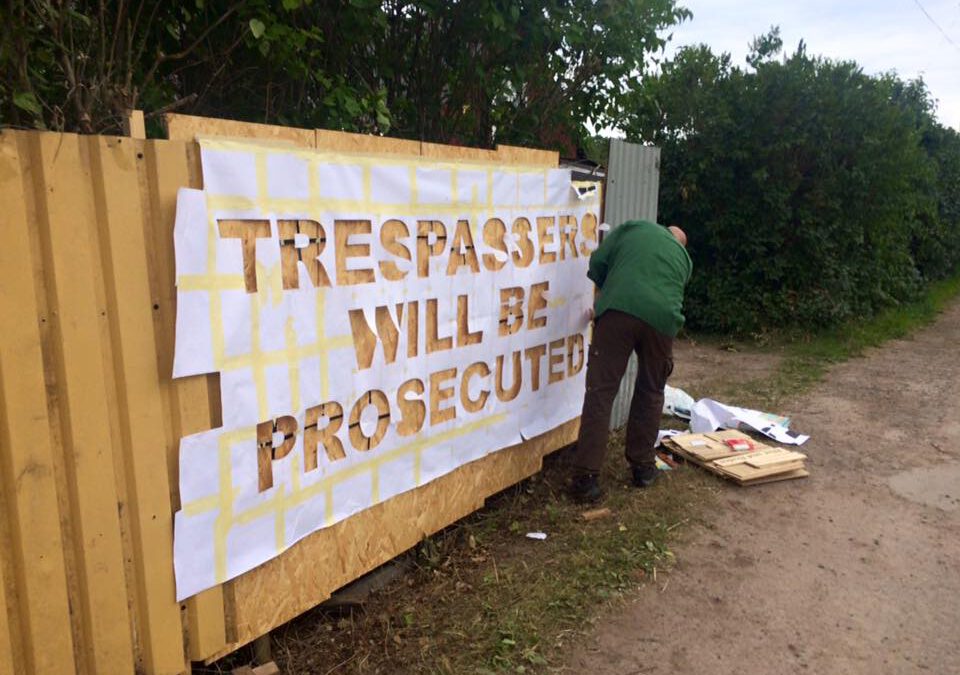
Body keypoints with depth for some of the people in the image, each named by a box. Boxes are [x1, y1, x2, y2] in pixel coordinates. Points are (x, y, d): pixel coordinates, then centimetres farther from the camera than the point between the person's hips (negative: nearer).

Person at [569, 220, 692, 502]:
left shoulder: (634, 228, 25)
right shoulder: (684, 259, 32)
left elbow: (598, 262, 15)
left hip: (619, 310, -2)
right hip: (661, 319, 3)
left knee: (600, 392, -1)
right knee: (650, 394, 21)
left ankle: (586, 477, -2)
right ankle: (643, 466, 31)